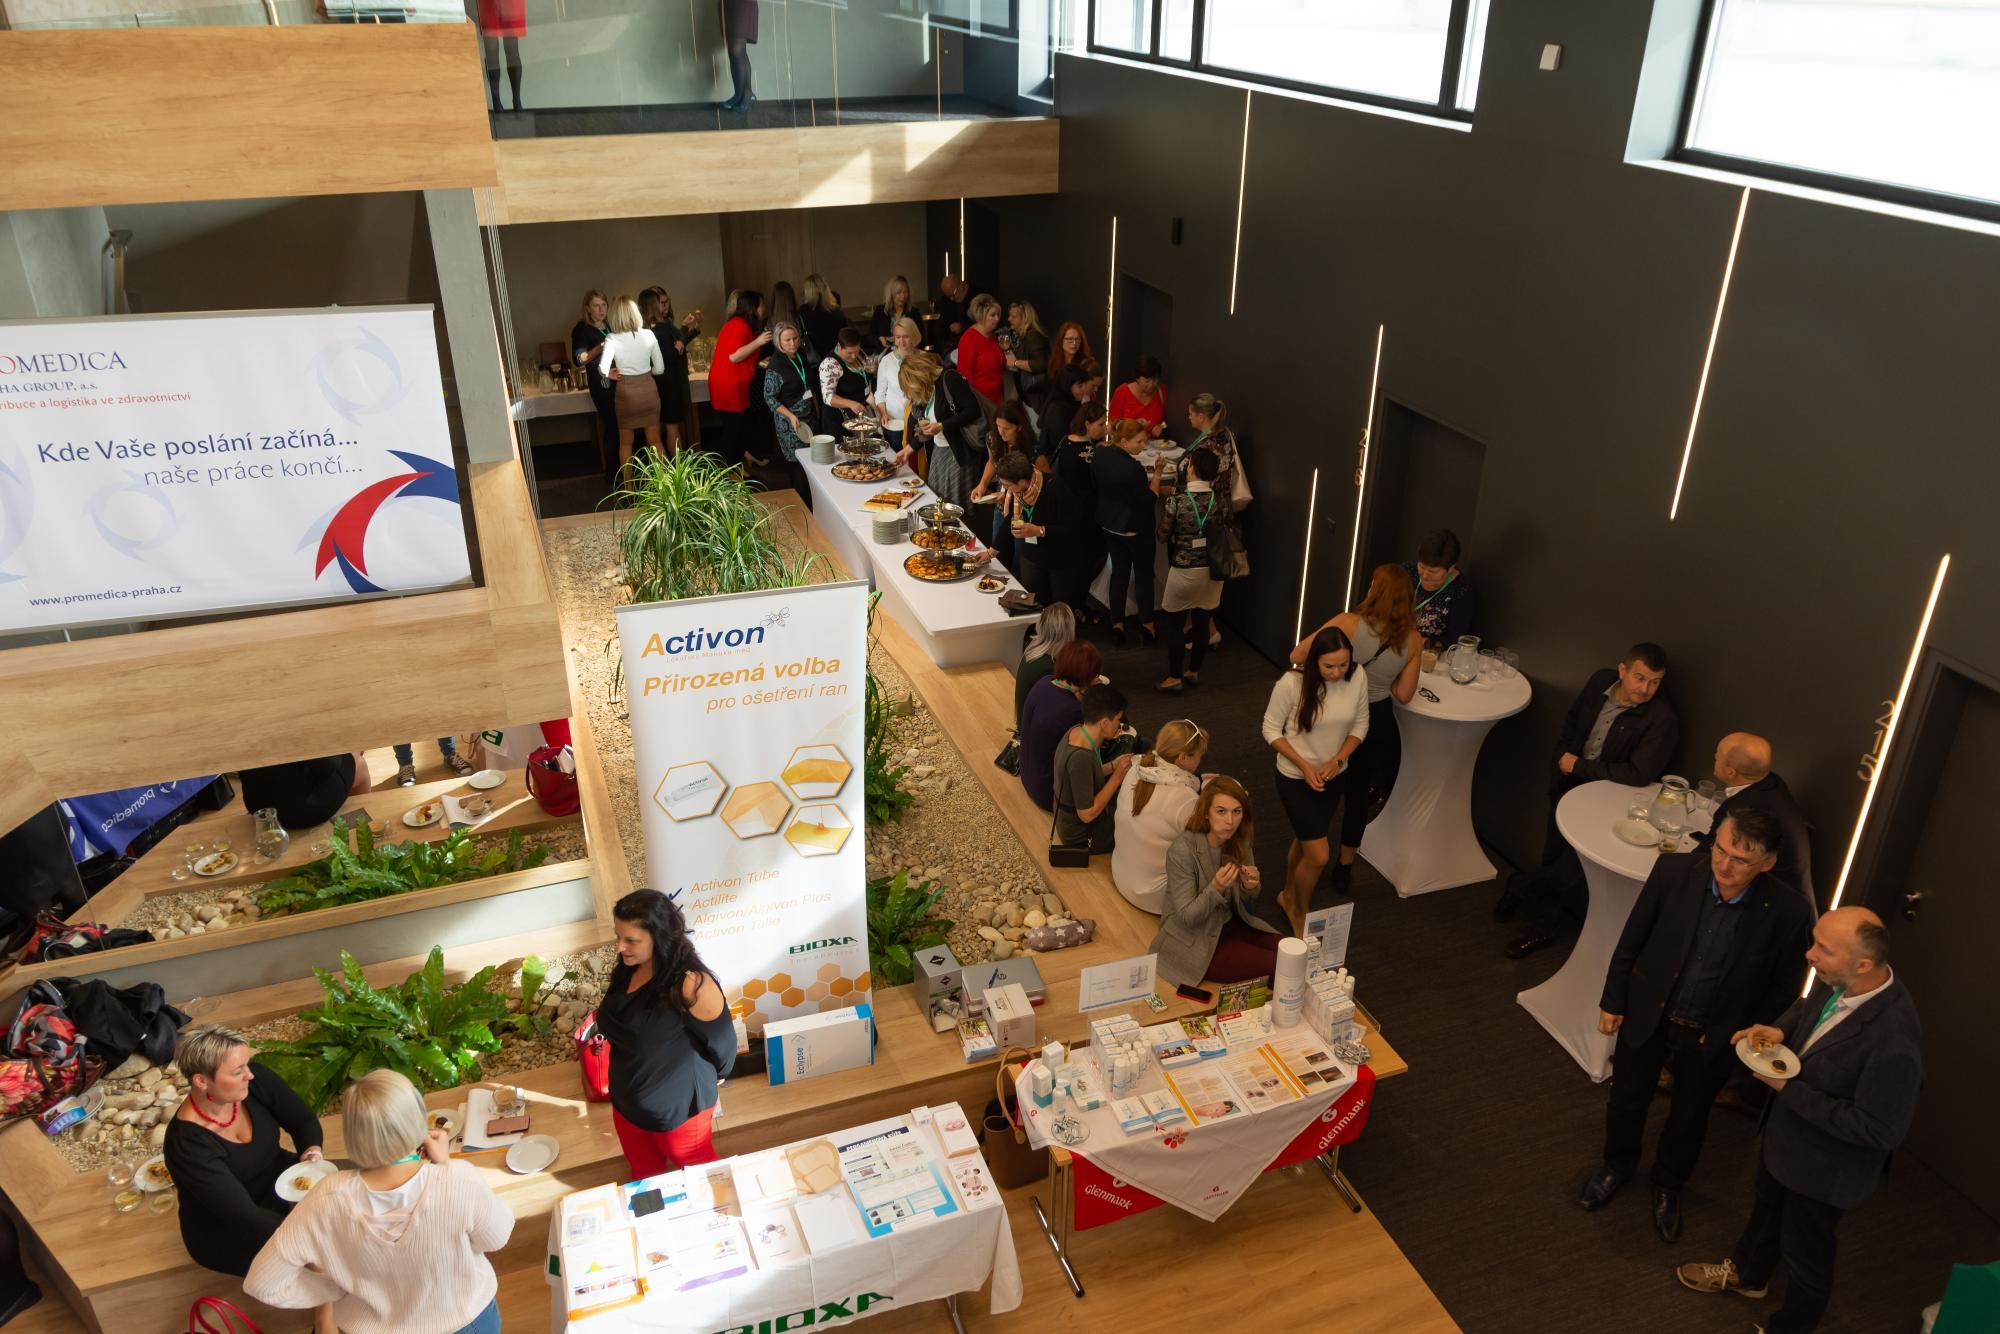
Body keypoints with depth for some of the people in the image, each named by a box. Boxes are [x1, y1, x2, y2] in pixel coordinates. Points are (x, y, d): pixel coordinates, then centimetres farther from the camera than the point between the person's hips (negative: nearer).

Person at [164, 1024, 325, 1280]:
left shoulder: (255, 1080, -18)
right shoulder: (187, 1144, -31)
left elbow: (304, 1120, -3)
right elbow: (244, 1217, -32)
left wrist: (312, 1152, -24)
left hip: (279, 1180, 6)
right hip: (227, 1235, -6)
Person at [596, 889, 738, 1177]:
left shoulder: (690, 984, -34)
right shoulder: (627, 969, -11)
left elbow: (721, 1042, -19)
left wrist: (704, 1079, -3)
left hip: (678, 1105, -6)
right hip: (626, 1101, 6)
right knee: (644, 1173, 30)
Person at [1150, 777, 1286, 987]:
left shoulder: (1240, 841, -7)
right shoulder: (1182, 851, -27)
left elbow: (1247, 901, 6)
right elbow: (1186, 918, -21)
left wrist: (1250, 887, -18)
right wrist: (1215, 888, -38)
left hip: (1228, 922, 7)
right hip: (1193, 941, -6)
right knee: (1274, 965, -15)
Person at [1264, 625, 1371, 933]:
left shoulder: (1358, 680, -15)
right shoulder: (1292, 683, -27)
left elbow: (1359, 725, 0)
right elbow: (1271, 729, -14)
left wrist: (1338, 759, -15)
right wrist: (1304, 766, -21)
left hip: (1332, 777, 4)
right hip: (1296, 779, -4)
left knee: (1305, 842, 23)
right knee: (1319, 856, -5)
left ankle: (1288, 896, 49)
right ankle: (1301, 911, 23)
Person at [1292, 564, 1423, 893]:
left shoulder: (1348, 624, -23)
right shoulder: (1412, 640, -11)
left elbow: (1296, 656, -20)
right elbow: (1403, 695, -5)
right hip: (1378, 721, 2)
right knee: (1357, 792, 19)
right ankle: (1345, 868, 31)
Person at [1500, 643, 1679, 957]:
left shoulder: (1662, 718, -23)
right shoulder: (1601, 680, -5)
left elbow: (1639, 774, -26)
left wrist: (1579, 766, -19)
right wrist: (1564, 756, -2)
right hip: (1570, 782, 5)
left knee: (1571, 869, -10)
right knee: (1553, 856, 12)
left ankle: (1520, 886, 19)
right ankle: (1542, 926, 33)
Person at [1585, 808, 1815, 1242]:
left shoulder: (1786, 914, -27)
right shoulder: (1674, 870, -24)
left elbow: (1783, 988, -8)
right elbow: (1632, 939, -9)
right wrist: (1613, 1001, -2)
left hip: (1711, 1038, -1)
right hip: (1646, 1015, 1)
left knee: (1689, 1120, 23)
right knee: (1626, 1101, 23)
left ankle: (1668, 1187, 52)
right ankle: (1617, 1166, 53)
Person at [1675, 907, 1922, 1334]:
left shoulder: (1893, 1043, -41)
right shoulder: (1836, 982, -20)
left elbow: (1879, 1130, -30)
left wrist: (1791, 1091, -27)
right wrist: (1780, 1029, -16)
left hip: (1824, 1165, -7)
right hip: (1786, 1131, 7)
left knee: (1805, 1252, 21)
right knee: (1765, 1206, 34)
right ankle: (1746, 1273, 62)